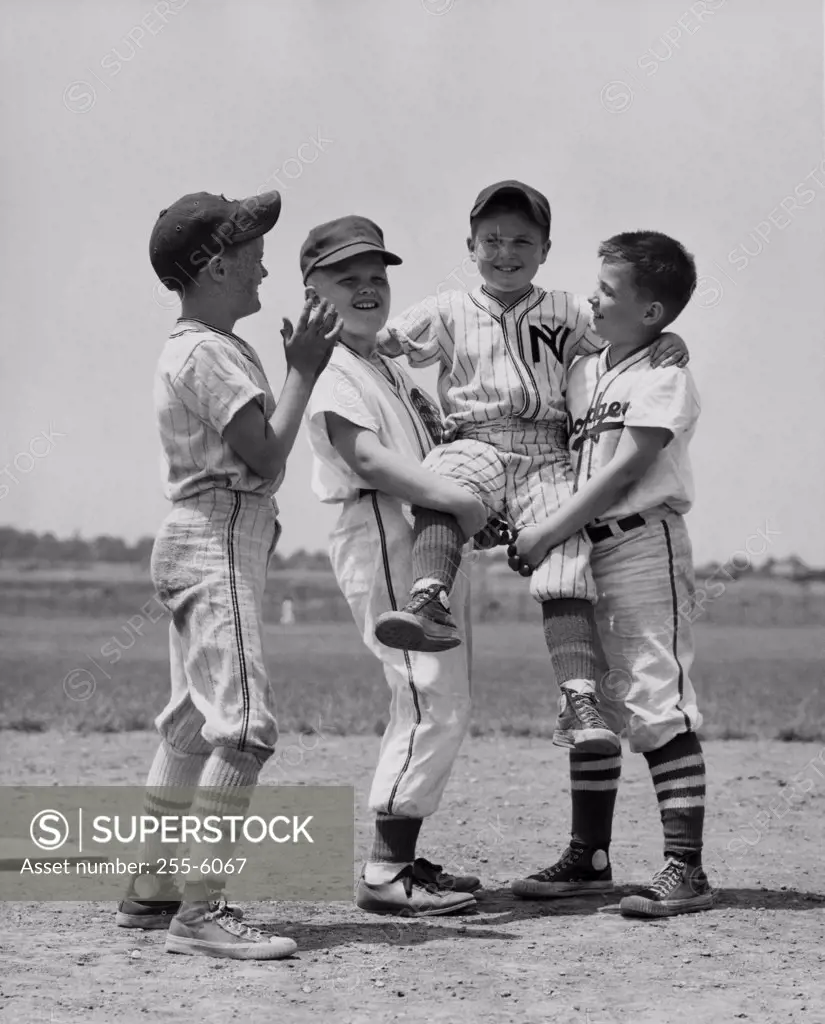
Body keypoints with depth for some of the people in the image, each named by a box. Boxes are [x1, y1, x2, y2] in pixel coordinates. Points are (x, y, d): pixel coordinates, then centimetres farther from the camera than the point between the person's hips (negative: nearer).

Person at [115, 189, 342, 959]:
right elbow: (267, 457, -18)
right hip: (217, 543, -11)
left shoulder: (188, 349, 17)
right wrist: (301, 372, -10)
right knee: (244, 727, -17)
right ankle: (201, 911, -21)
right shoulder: (211, 354, -14)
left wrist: (295, 364, 11)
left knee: (193, 723, 15)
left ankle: (149, 891, 21)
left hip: (197, 545, 11)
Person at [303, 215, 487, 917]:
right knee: (434, 702, -15)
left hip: (435, 542, 10)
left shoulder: (393, 369, 23)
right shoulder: (328, 370, -7)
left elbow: (437, 449, 24)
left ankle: (400, 858, 17)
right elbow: (367, 459, -19)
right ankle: (385, 874, -14)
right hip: (383, 538, -10)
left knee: (438, 704, 11)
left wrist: (479, 507, 6)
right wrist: (457, 498, -27)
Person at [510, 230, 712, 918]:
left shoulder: (664, 377, -8)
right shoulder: (584, 371, 14)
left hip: (645, 544, -8)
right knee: (591, 705, 11)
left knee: (659, 702, -11)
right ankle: (588, 860, 20)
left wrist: (544, 535, -14)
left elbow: (622, 473, -14)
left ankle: (686, 868, -12)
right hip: (585, 551, 8)